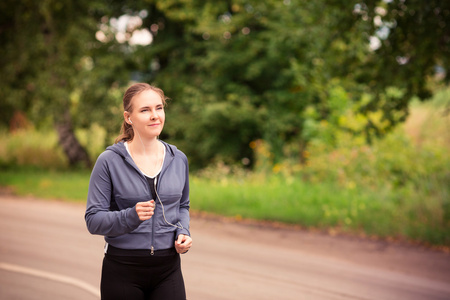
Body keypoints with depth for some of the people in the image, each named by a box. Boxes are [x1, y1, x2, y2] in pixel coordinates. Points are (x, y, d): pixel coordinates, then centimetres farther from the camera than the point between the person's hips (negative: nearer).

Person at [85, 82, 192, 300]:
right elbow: (93, 220, -8)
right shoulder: (109, 161, -7)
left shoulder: (178, 160, 6)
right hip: (123, 270, -3)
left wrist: (183, 232, 1)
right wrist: (131, 216, -24)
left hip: (168, 268, 3)